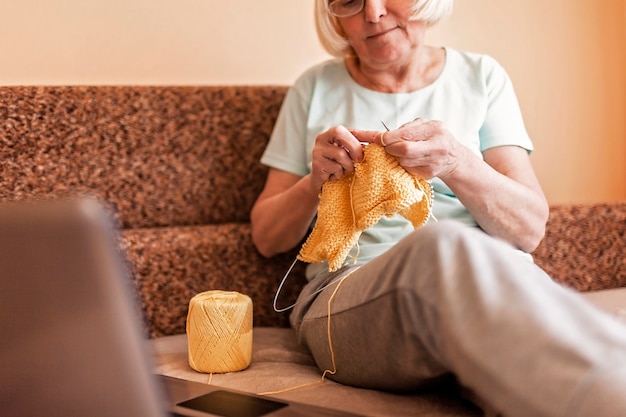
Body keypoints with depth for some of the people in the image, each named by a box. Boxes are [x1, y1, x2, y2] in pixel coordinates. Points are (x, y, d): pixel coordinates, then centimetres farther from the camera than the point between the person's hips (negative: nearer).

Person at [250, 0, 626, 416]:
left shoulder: (482, 76, 14)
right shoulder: (316, 88, 15)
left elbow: (530, 229, 5)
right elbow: (266, 237, 16)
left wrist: (458, 165, -15)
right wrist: (314, 182, -5)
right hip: (349, 295, 1)